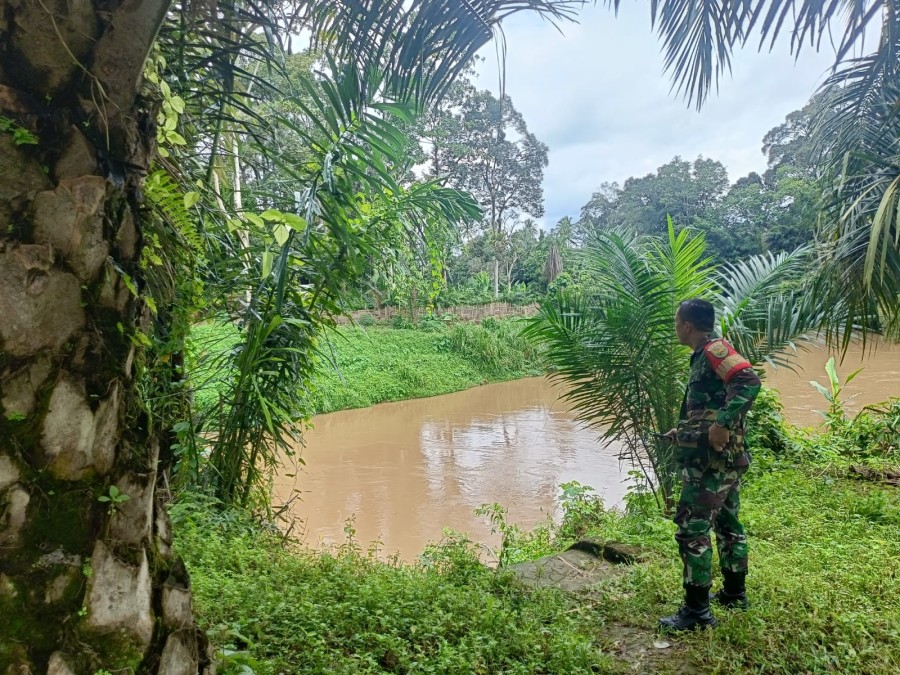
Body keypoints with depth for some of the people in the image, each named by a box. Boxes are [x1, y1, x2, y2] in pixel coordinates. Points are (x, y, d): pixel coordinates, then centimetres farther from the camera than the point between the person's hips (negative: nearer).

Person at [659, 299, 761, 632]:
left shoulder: (714, 349, -14)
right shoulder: (705, 356, 15)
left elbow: (750, 381, -29)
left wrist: (722, 424, -33)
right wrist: (684, 432, 23)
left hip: (712, 459, -11)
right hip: (724, 457, 11)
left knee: (691, 528, -5)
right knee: (727, 523, 20)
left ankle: (697, 610, 3)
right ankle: (734, 592, 35)